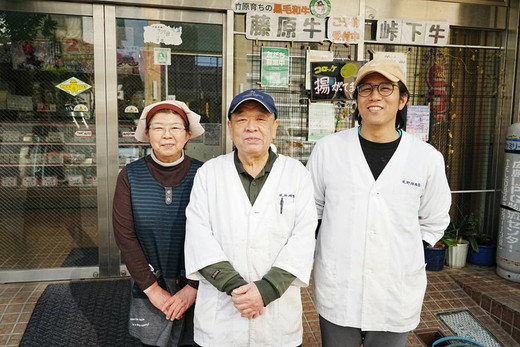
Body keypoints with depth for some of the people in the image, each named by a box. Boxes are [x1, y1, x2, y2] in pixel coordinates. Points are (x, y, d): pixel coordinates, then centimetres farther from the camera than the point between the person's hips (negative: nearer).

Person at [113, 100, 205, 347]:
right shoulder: (130, 176, -7)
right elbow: (124, 236, -8)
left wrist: (194, 287, -11)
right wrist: (152, 288, -10)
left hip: (196, 289, 0)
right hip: (149, 290, 1)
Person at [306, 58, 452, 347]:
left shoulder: (428, 157, -5)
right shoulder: (328, 149, -6)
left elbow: (434, 222, 9)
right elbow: (309, 210, 4)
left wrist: (403, 252, 3)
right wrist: (340, 248, 3)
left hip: (397, 296, 1)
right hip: (337, 291, 0)